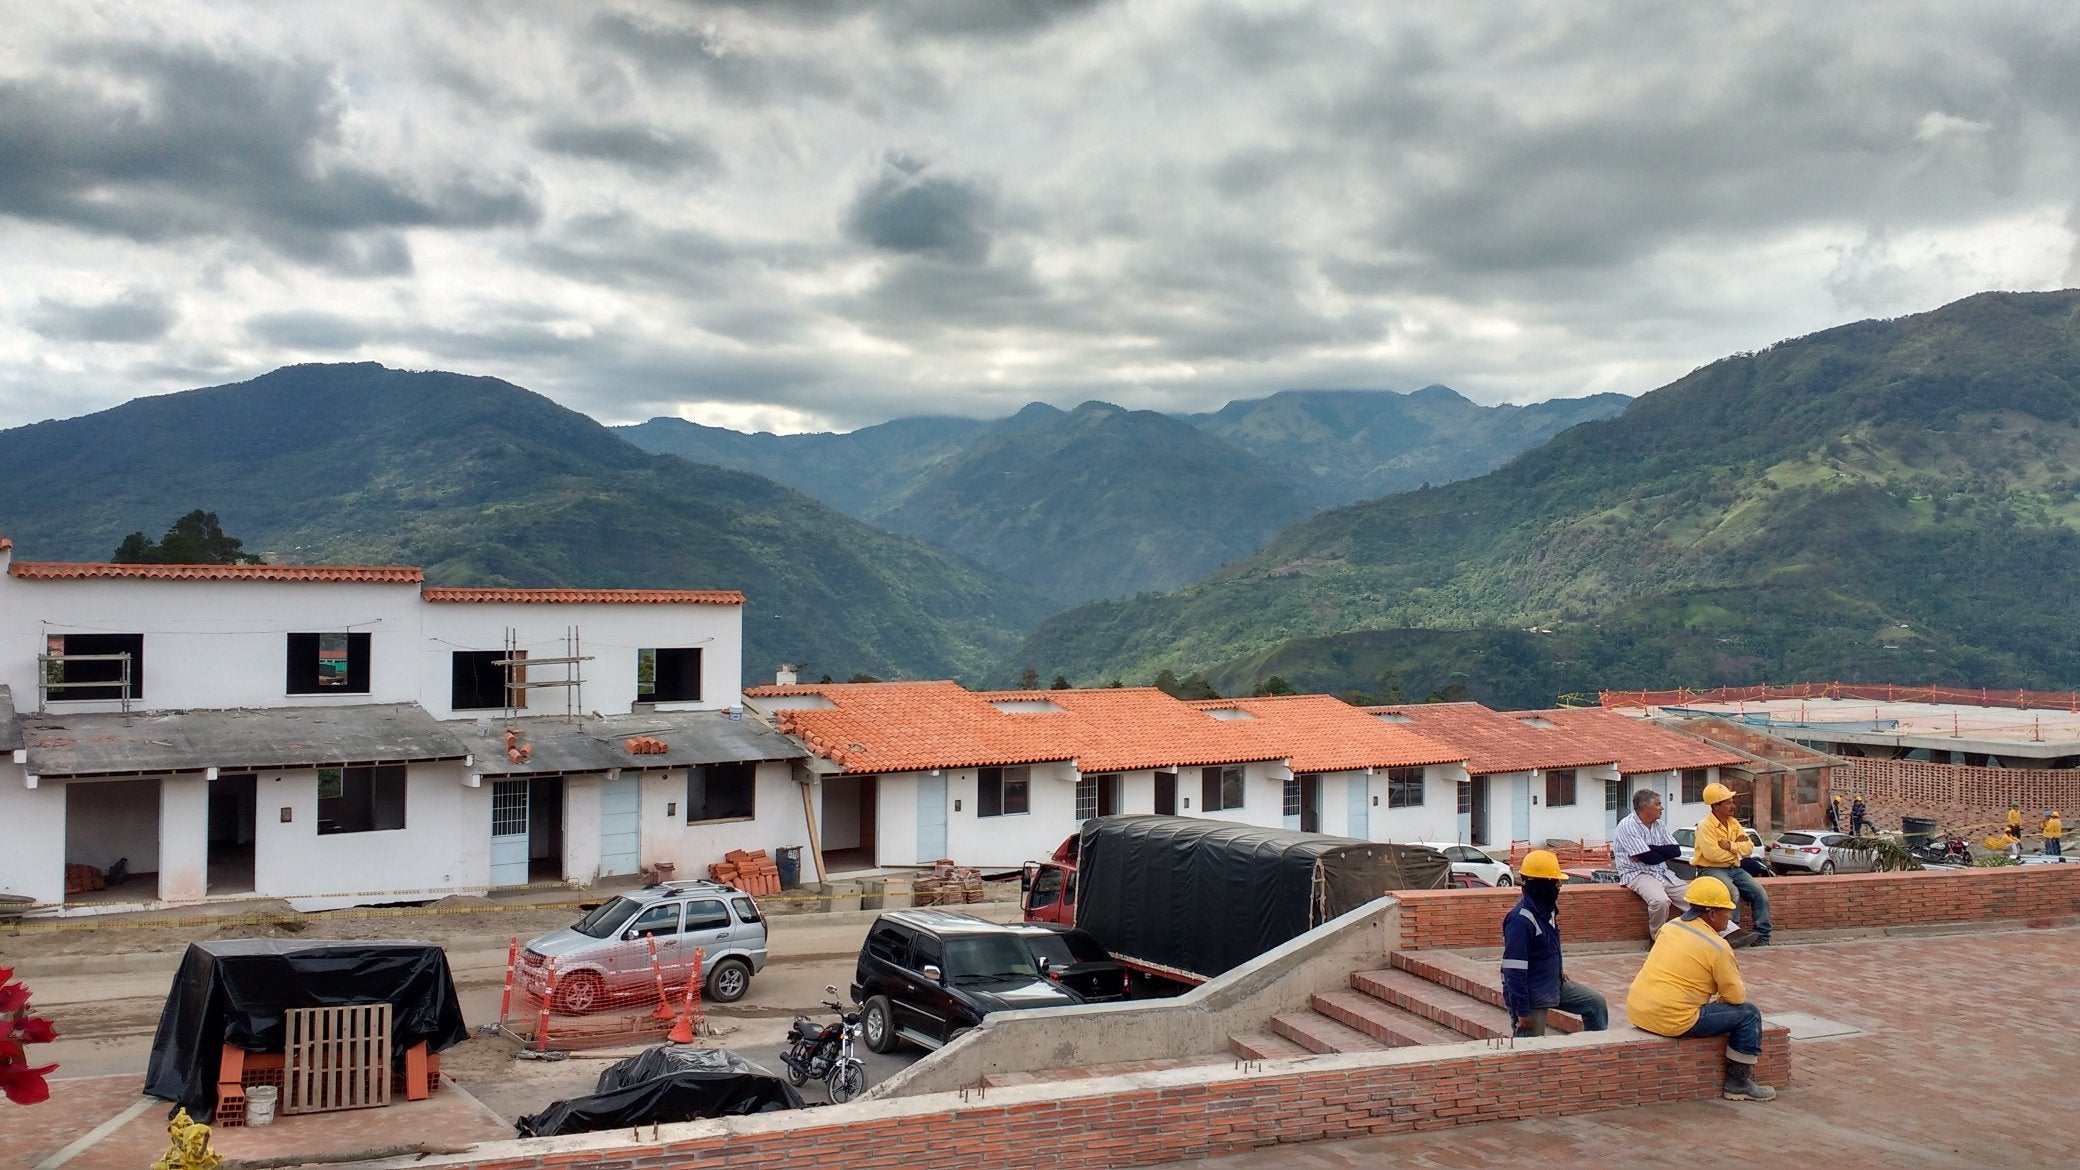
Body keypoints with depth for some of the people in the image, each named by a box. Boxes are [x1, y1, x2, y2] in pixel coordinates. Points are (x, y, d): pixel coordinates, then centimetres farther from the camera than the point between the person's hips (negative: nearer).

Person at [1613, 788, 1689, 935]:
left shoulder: (1659, 826, 13)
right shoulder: (1628, 826, -12)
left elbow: (1676, 851, 2)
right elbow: (1648, 858, -18)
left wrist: (1650, 850, -11)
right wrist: (1665, 853, 1)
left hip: (1663, 874, 7)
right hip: (1637, 874, -7)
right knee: (1660, 901, -33)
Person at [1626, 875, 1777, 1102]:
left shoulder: (1670, 926, 9)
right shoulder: (1717, 947, -11)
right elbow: (1736, 996, -4)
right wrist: (1741, 989, 19)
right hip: (1671, 1020, -8)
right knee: (1749, 1014, 3)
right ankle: (1738, 1085, 11)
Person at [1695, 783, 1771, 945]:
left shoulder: (1733, 822, 10)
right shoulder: (1705, 825, -13)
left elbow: (1749, 848, 3)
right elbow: (1712, 854, -25)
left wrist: (1730, 846, -16)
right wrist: (1738, 848, -9)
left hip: (1734, 868, 7)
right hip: (1711, 869, -7)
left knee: (1760, 893, -10)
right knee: (1732, 893, -32)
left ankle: (1762, 938, -4)